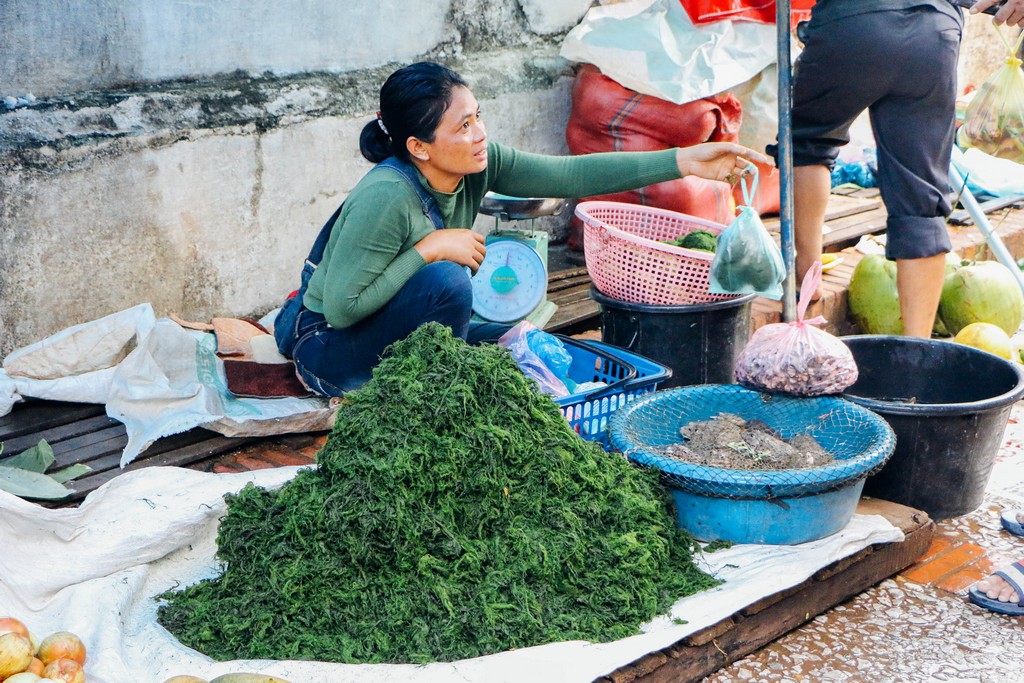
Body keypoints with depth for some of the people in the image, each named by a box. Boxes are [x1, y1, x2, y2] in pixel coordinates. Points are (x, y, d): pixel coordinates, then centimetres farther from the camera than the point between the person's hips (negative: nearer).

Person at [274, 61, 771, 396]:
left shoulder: (479, 165, -11)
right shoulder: (386, 199, -32)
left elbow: (571, 176, -12)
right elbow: (341, 307, -30)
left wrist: (683, 161, -17)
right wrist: (429, 248, -30)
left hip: (406, 332, 7)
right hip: (329, 348, -7)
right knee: (446, 281, -31)